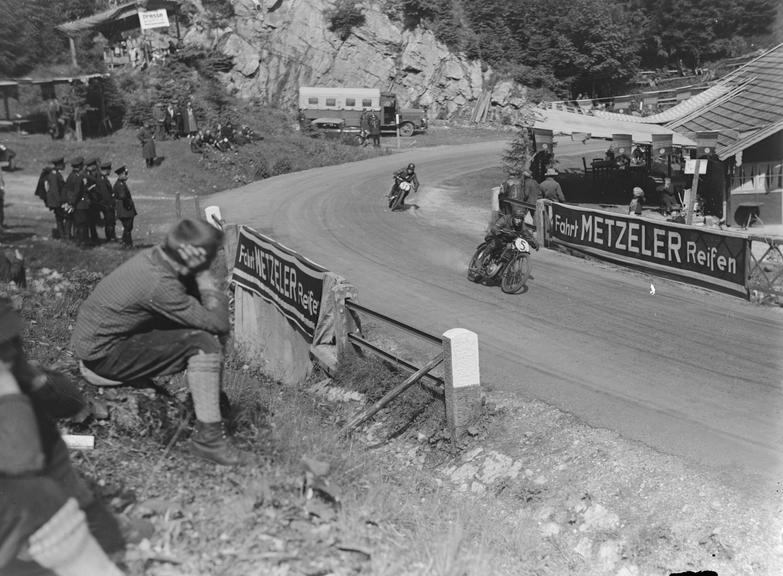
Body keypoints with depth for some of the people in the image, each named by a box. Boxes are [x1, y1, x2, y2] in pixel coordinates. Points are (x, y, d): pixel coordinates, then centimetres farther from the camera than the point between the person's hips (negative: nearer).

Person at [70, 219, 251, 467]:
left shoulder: (154, 255, -4)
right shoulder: (159, 284, -30)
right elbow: (218, 323, -25)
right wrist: (204, 277, -18)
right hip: (103, 355, -9)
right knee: (204, 343, -21)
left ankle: (212, 398, 18)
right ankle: (208, 438, -16)